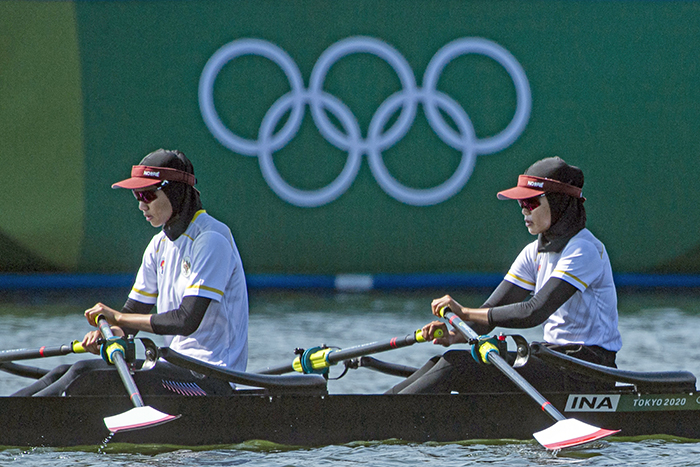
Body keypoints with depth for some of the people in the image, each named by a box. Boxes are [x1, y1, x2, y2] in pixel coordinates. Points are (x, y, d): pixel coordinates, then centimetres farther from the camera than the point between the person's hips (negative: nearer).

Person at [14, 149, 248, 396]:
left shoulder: (211, 240, -14)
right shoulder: (161, 244, 15)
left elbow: (187, 321, -23)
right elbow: (134, 311, 15)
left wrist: (117, 317, -16)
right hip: (175, 367, 9)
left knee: (86, 374, -24)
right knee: (63, 373, -6)